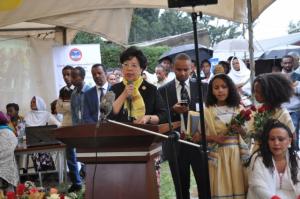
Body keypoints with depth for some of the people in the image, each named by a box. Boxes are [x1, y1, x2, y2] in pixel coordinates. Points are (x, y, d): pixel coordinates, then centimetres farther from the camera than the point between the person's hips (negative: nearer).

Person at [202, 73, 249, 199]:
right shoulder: (207, 111, -1)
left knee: (238, 187, 3)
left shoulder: (238, 108, 7)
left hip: (237, 153, 2)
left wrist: (239, 129, -11)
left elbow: (245, 134, 9)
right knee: (221, 189, 1)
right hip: (218, 155, -2)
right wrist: (214, 138, -17)